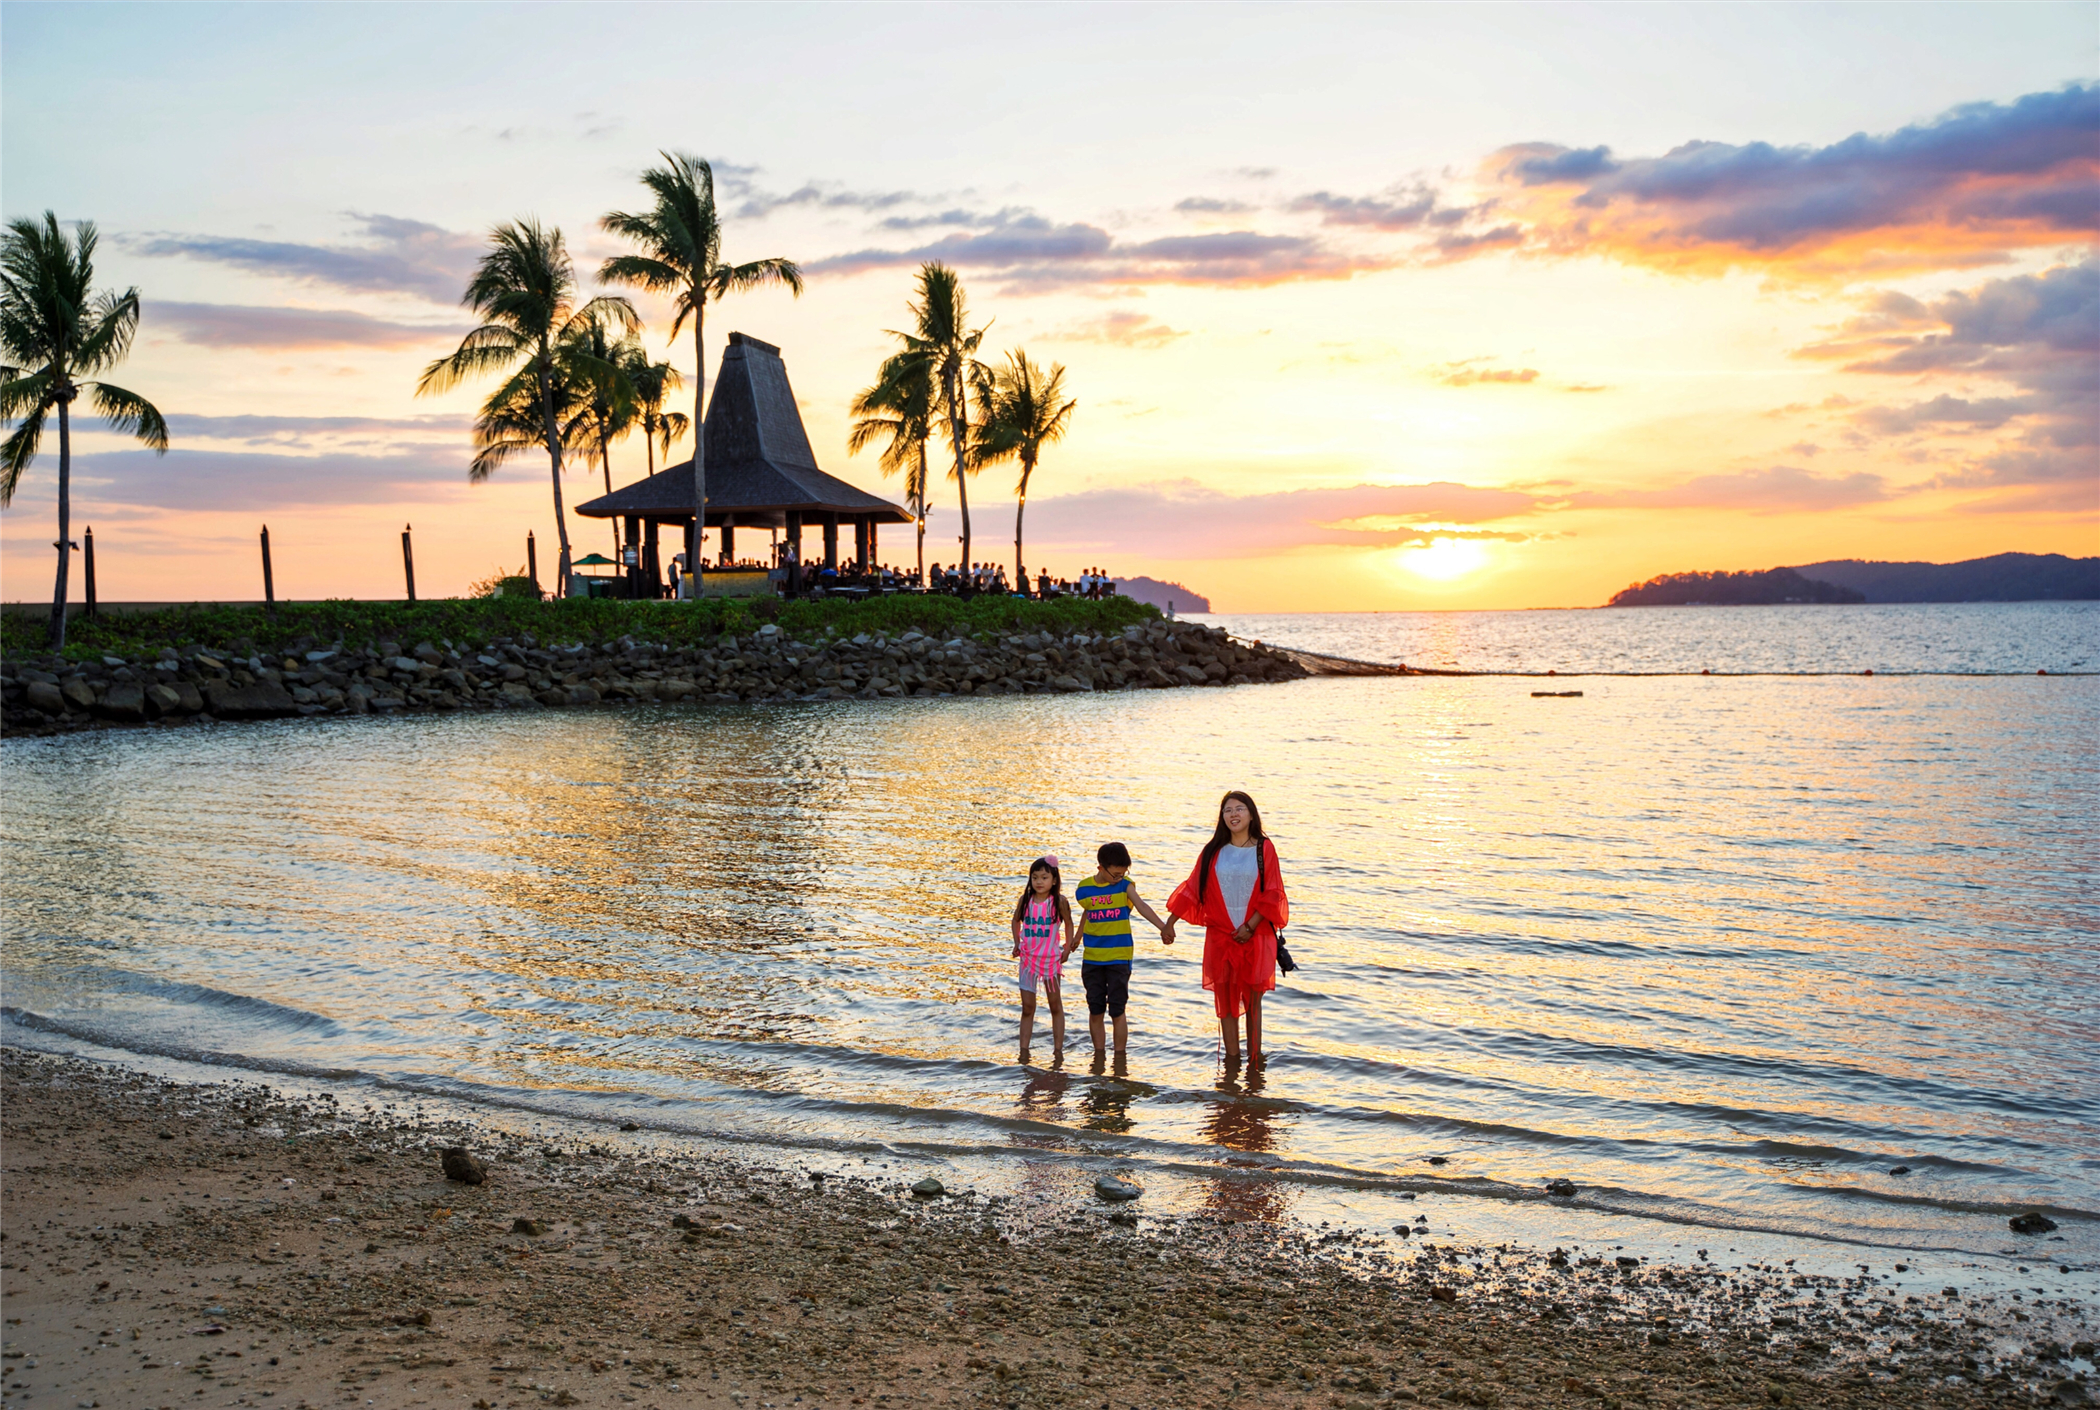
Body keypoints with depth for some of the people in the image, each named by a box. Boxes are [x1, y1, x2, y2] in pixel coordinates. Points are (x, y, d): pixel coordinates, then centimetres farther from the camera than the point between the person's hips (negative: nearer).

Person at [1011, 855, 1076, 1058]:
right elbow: (1016, 920, 16)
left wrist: (1067, 947, 1)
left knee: (1055, 1005, 8)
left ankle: (1058, 1049, 15)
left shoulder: (1059, 901, -8)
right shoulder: (1025, 900, -2)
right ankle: (1024, 1050, 8)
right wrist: (1016, 943, 8)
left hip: (1051, 958, -2)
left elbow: (1068, 923, 6)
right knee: (1027, 1007, 4)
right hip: (1028, 958, 2)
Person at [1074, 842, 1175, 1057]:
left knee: (1117, 1011, -1)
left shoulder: (1124, 886, -5)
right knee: (1095, 1011, 8)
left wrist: (1164, 926, -35)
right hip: (1092, 959, 2)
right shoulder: (1084, 889, 1)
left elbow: (1142, 907, -20)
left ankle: (1120, 1055, 10)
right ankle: (1099, 1053, 20)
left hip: (1118, 959, -2)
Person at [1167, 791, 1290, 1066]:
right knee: (1225, 999, 3)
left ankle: (1254, 1059, 7)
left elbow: (1272, 895, -3)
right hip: (1220, 937, 2)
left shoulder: (1264, 849, -1)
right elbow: (1193, 889, 8)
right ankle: (1232, 1059, 9)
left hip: (1255, 936, -2)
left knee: (1253, 998, 2)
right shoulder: (1214, 851, 6)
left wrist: (1249, 927, -10)